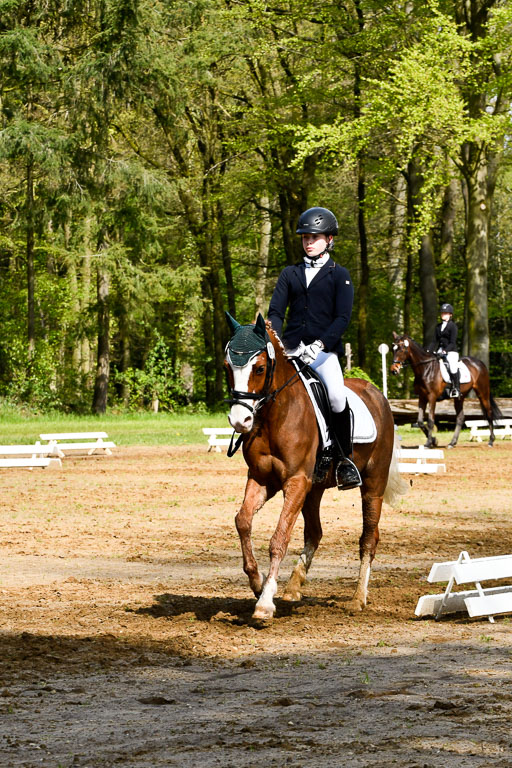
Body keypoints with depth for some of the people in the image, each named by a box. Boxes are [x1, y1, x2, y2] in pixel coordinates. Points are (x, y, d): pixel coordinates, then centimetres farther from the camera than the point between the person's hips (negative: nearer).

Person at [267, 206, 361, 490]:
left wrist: (320, 345, -18)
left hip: (324, 350, -4)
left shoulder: (339, 275, 7)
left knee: (337, 396, -28)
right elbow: (275, 312, 10)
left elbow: (342, 318, -2)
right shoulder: (290, 274, 17)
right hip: (290, 349, 4)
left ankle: (345, 459, -10)